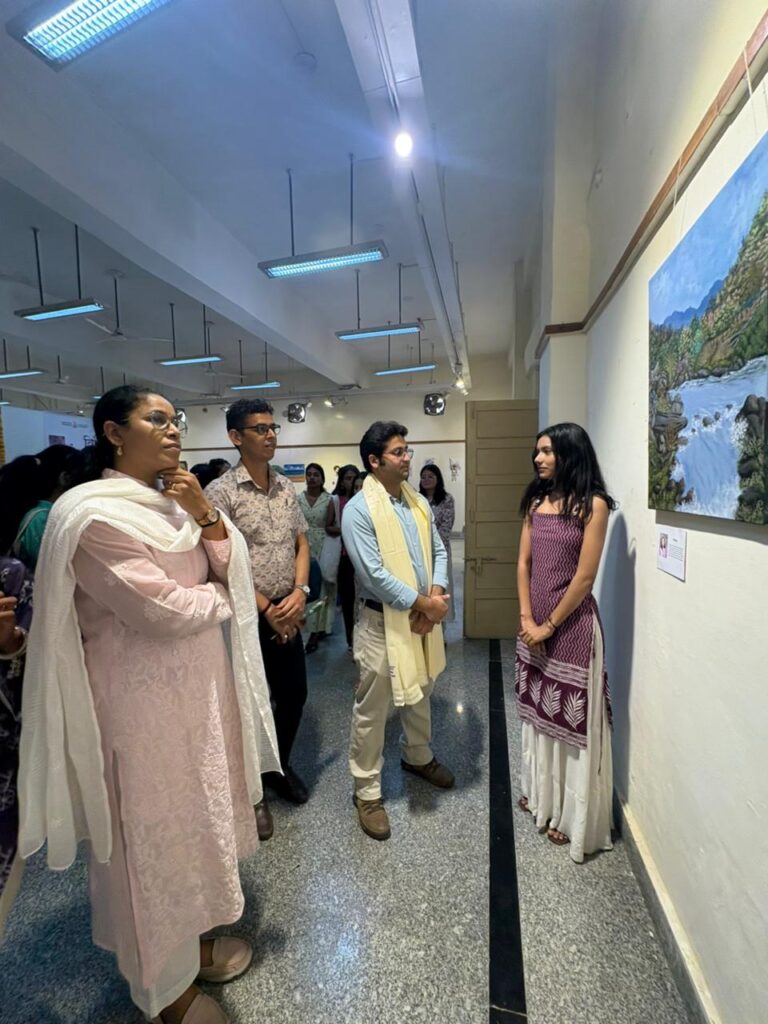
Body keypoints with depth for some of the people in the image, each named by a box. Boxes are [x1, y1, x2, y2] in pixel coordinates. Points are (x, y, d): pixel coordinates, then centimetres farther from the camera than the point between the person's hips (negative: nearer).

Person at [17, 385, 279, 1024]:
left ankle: (191, 941, 49)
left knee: (195, 818, 23)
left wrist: (206, 514, -12)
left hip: (198, 684, 8)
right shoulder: (94, 513, -18)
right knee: (155, 833, 13)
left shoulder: (174, 504, 6)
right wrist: (219, 599, -5)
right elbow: (162, 608, -23)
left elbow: (231, 572, 2)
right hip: (143, 699, -8)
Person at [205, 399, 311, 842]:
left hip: (289, 613, 6)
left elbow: (302, 544, 8)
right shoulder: (221, 492, -12)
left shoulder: (287, 487, 6)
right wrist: (266, 609, -12)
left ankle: (279, 767, 43)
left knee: (294, 695, 17)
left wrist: (299, 593, -7)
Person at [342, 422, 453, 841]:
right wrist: (423, 603, -18)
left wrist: (437, 594, -10)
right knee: (372, 708, 7)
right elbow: (375, 575, -23)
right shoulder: (358, 510, -18)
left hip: (424, 615, 7)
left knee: (420, 693, 25)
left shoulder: (419, 502, 5)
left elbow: (437, 550, 7)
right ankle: (367, 791, 27)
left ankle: (417, 756, 50)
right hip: (383, 621, -7)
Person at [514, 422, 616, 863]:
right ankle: (542, 793, 41)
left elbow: (585, 577, -15)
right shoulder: (536, 501, 6)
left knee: (573, 717, 8)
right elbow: (523, 564, 4)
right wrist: (527, 620, -4)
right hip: (535, 624, 6)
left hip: (572, 625, -6)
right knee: (540, 709, 19)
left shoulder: (593, 505, -12)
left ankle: (573, 814, 29)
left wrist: (550, 625, -10)